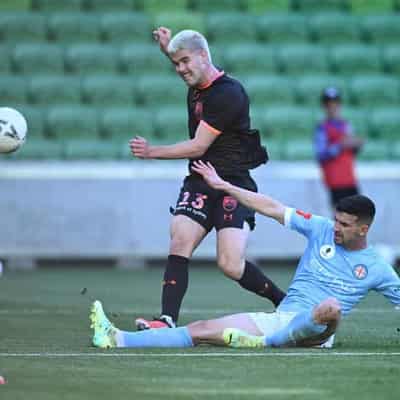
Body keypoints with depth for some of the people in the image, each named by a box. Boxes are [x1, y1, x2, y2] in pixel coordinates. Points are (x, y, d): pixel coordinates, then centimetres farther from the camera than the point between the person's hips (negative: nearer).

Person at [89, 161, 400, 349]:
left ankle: (266, 343, -36)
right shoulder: (322, 229, 10)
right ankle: (119, 340, -21)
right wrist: (223, 186, 8)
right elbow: (273, 208, 9)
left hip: (314, 332, -4)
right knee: (202, 330, -11)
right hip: (278, 319, 4)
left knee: (332, 306, -41)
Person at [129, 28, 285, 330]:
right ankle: (168, 320, -21)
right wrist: (169, 48, 21)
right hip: (199, 183, 8)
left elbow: (198, 147, -17)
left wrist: (152, 152, -14)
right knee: (179, 245, -14)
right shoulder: (197, 87, 10)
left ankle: (285, 302, 10)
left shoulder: (228, 94, -17)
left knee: (231, 265, -14)